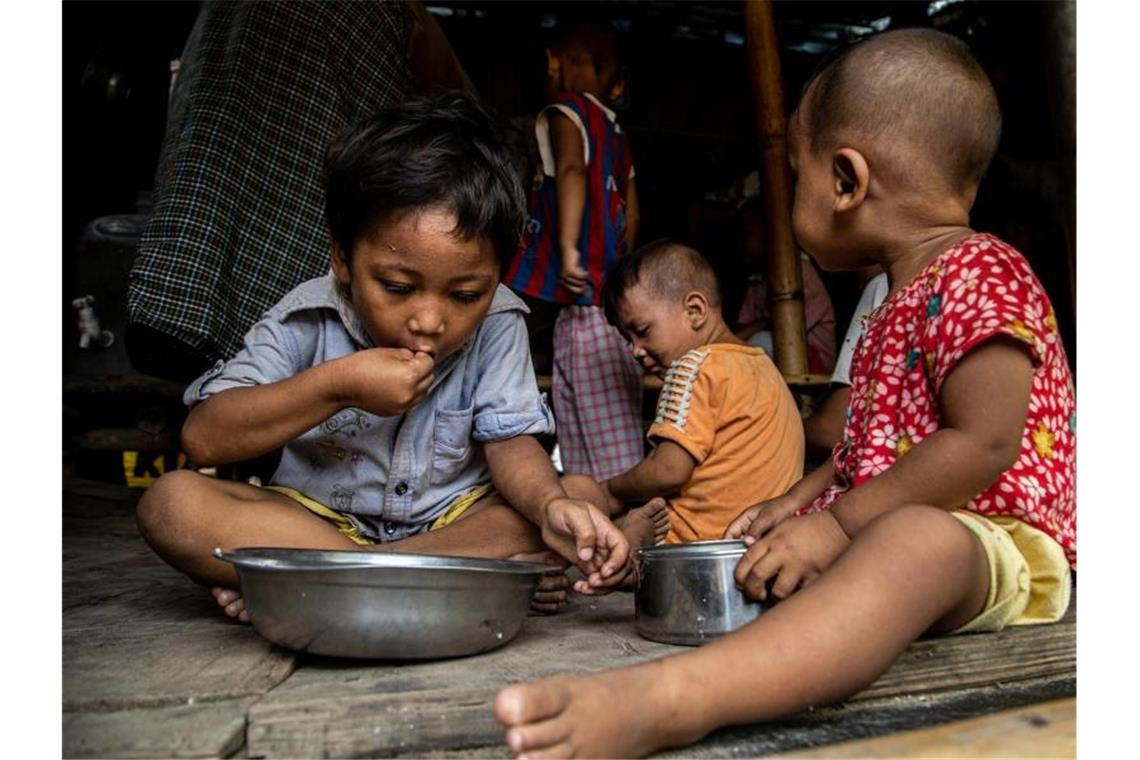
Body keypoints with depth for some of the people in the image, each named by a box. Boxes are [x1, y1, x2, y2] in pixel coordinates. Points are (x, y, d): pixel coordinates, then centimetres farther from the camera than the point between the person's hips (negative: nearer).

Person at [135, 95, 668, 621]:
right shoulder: (308, 320, -14)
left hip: (453, 518, 1)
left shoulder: (496, 323, -11)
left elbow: (509, 439, -14)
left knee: (575, 500, -26)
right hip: (320, 517, 0)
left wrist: (552, 504, -37)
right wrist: (335, 385, -28)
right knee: (171, 502, -25)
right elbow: (203, 438, -16)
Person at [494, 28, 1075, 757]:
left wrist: (838, 523, -22)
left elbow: (984, 444, -22)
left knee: (912, 539, -43)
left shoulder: (977, 273, -11)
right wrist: (800, 502, 16)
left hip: (994, 540, -12)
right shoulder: (906, 298, 21)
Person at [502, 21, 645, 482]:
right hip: (614, 295, 8)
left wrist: (568, 247, -31)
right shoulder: (614, 129, 20)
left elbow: (572, 170, -21)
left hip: (583, 301, -8)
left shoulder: (565, 112, -1)